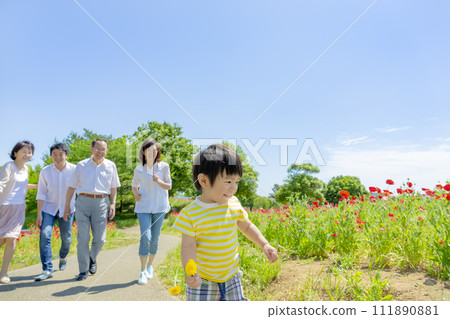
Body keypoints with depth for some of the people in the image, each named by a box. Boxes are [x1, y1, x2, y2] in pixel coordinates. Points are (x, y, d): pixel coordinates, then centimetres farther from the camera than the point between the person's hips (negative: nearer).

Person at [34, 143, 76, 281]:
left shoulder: (74, 170, -10)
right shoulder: (45, 171, -7)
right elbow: (41, 194, -6)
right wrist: (39, 214, -10)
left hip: (67, 209, 0)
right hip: (49, 208, 0)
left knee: (66, 238, 9)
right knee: (45, 235, -15)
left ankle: (63, 257, 42)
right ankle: (47, 270, -8)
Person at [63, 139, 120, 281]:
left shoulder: (111, 166, 7)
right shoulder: (81, 165, 5)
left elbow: (113, 187, 15)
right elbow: (71, 186, 9)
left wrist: (113, 204, 4)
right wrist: (67, 205, 7)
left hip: (102, 202, 1)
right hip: (83, 201, 0)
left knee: (100, 238, 0)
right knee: (83, 238, -2)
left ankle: (92, 258, 31)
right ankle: (83, 270, 12)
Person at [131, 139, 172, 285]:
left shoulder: (164, 166, 1)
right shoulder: (139, 170, 4)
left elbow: (169, 186, 4)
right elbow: (134, 185, 18)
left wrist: (159, 181, -15)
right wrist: (136, 194, -2)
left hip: (159, 207, 0)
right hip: (143, 207, 0)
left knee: (155, 239, 7)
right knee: (145, 238, -11)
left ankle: (150, 266, 28)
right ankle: (143, 272, 0)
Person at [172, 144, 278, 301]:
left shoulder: (234, 204, -6)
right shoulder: (190, 213, -19)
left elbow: (247, 226, 9)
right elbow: (188, 246, -17)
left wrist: (264, 245, -3)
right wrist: (190, 273, -32)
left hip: (231, 277, 3)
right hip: (202, 281, -3)